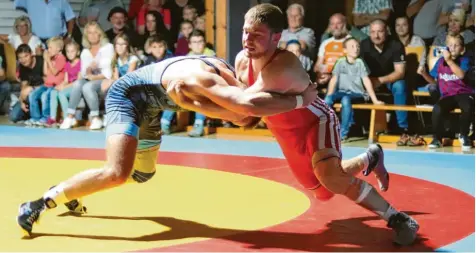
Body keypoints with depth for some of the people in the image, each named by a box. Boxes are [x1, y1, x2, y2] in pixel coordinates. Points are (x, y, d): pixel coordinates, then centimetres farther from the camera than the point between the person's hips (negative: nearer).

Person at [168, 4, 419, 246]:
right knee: (321, 190, 22)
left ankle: (395, 217, -18)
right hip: (288, 134, 7)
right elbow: (237, 106, -4)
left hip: (316, 122, -7)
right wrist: (192, 104, -18)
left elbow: (249, 103, -54)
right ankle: (370, 158, 51)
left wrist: (197, 87, -47)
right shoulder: (242, 60, -16)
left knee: (330, 176, -36)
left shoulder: (284, 66, -40)